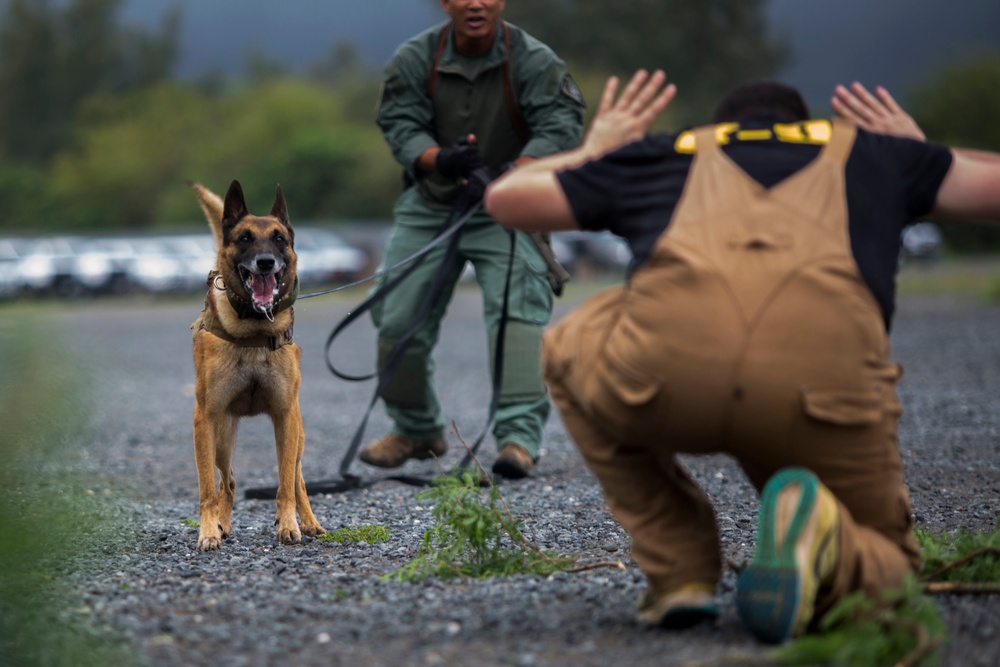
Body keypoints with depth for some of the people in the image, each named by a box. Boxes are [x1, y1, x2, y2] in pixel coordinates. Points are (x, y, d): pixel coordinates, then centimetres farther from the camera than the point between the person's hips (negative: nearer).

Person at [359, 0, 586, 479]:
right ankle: (417, 430, 24)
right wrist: (440, 161, -33)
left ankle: (519, 436, -23)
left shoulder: (534, 61, -11)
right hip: (429, 207, 3)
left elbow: (560, 126, -18)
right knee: (398, 318, 2)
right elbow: (400, 126, -10)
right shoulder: (413, 60, -5)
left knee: (518, 309, -21)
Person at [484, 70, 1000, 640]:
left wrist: (592, 153, 61)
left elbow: (506, 198, 42)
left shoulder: (675, 153, 36)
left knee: (569, 351, 37)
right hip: (827, 375, 0)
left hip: (667, 365, 0)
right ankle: (819, 543, -10)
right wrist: (920, 157, 60)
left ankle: (680, 574, 21)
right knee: (883, 562, 28)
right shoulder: (864, 150, 35)